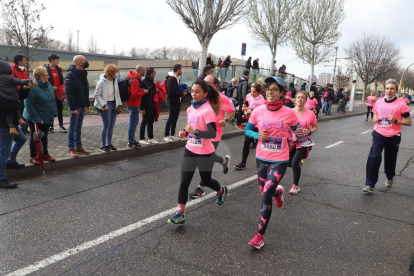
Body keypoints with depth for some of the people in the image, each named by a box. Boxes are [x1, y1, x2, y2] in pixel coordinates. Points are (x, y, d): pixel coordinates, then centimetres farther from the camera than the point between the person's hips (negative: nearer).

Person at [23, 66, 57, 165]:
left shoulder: (49, 85, 2)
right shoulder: (32, 88, -23)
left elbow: (53, 100, 12)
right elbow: (28, 105, -23)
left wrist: (54, 112, 5)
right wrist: (36, 118, -26)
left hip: (47, 117, 7)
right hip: (35, 119, -7)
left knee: (44, 136, 19)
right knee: (35, 137, 7)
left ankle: (45, 154, 33)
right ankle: (33, 157, 21)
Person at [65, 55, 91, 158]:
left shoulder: (83, 74, 12)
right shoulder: (70, 75, -14)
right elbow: (69, 93, -18)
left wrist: (87, 104, 14)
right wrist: (73, 108, -22)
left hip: (82, 106, 8)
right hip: (75, 107, -8)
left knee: (79, 128, 13)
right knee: (73, 128, 0)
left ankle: (78, 146, 21)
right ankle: (71, 149, 7)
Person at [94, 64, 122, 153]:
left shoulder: (115, 81, 8)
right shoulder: (102, 82, -11)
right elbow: (97, 95, -11)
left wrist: (119, 104, 6)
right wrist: (104, 105, -17)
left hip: (113, 104, 7)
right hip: (106, 105, -6)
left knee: (112, 125, 9)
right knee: (106, 125, -7)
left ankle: (109, 144, 21)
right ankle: (103, 145, 3)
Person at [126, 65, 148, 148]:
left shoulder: (136, 78, 11)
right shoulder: (135, 80, -20)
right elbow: (134, 94, -25)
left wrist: (141, 90, 9)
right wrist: (143, 92, -13)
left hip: (133, 103, 11)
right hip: (134, 104, -11)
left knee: (135, 121, 19)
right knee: (133, 123, -5)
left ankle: (132, 139, 28)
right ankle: (130, 142, 2)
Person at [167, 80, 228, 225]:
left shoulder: (208, 110, -19)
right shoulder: (190, 109, 4)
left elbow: (212, 134, -24)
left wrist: (195, 131, -34)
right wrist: (184, 132, -2)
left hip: (205, 153, -6)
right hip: (190, 150, 6)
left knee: (206, 181, 15)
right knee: (184, 182, 1)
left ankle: (221, 191, 48)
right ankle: (180, 213, 8)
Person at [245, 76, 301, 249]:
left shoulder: (289, 113, -9)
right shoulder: (258, 111, -5)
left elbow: (297, 131, 6)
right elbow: (247, 130, 7)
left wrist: (301, 134, -18)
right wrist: (257, 135, -14)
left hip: (279, 160, -3)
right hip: (261, 158, 3)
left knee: (266, 196, -12)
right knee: (264, 191, 17)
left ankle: (260, 235, 0)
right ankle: (278, 192, 56)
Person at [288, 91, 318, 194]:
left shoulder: (310, 114, -8)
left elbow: (315, 127, 6)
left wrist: (309, 132, -14)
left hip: (304, 142, -2)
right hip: (291, 140, 2)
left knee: (294, 163, -12)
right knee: (288, 163, 9)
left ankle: (295, 186, 8)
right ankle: (299, 162, 48)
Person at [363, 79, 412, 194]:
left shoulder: (401, 103, -8)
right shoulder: (379, 102, 3)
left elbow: (409, 122, -5)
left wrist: (395, 120, -20)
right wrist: (375, 119, -6)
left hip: (393, 136, -1)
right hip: (379, 134, 2)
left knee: (390, 159, 15)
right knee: (374, 157, -15)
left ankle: (390, 178, 44)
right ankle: (370, 185, -10)